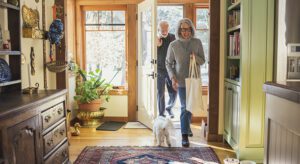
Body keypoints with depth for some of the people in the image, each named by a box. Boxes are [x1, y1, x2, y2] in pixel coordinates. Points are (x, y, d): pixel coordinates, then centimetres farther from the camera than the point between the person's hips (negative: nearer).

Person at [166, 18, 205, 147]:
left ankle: (186, 126, 43)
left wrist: (196, 58, -23)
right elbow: (168, 63, -1)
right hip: (181, 81, -3)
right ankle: (185, 136, 1)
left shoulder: (197, 42, -6)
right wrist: (173, 78, -14)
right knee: (185, 108, -6)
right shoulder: (173, 45, -8)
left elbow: (203, 61, -1)